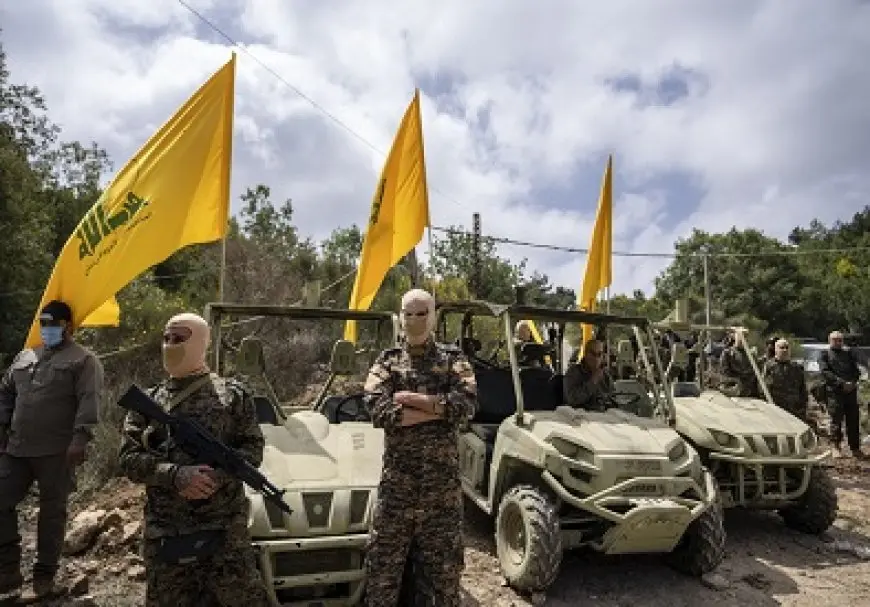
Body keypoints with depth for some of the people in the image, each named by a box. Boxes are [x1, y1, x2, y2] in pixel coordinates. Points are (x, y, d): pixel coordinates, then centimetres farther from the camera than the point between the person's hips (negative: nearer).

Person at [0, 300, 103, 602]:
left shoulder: (84, 359, -4)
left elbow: (89, 402, -14)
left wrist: (79, 440, -22)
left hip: (57, 452, -6)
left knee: (52, 512, 4)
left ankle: (44, 577, 16)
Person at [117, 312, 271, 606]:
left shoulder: (233, 394, 3)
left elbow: (253, 449, 0)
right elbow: (128, 459, 0)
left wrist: (215, 476, -18)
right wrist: (176, 475, -17)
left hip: (225, 528, -2)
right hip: (164, 533, 2)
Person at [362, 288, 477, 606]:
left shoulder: (453, 360, 2)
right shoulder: (387, 360, 4)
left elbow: (467, 404, -16)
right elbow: (377, 410, -14)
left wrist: (410, 399, -15)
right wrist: (440, 408, -15)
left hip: (442, 478, 0)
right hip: (397, 477, 1)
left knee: (442, 558, 13)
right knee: (383, 557, 11)